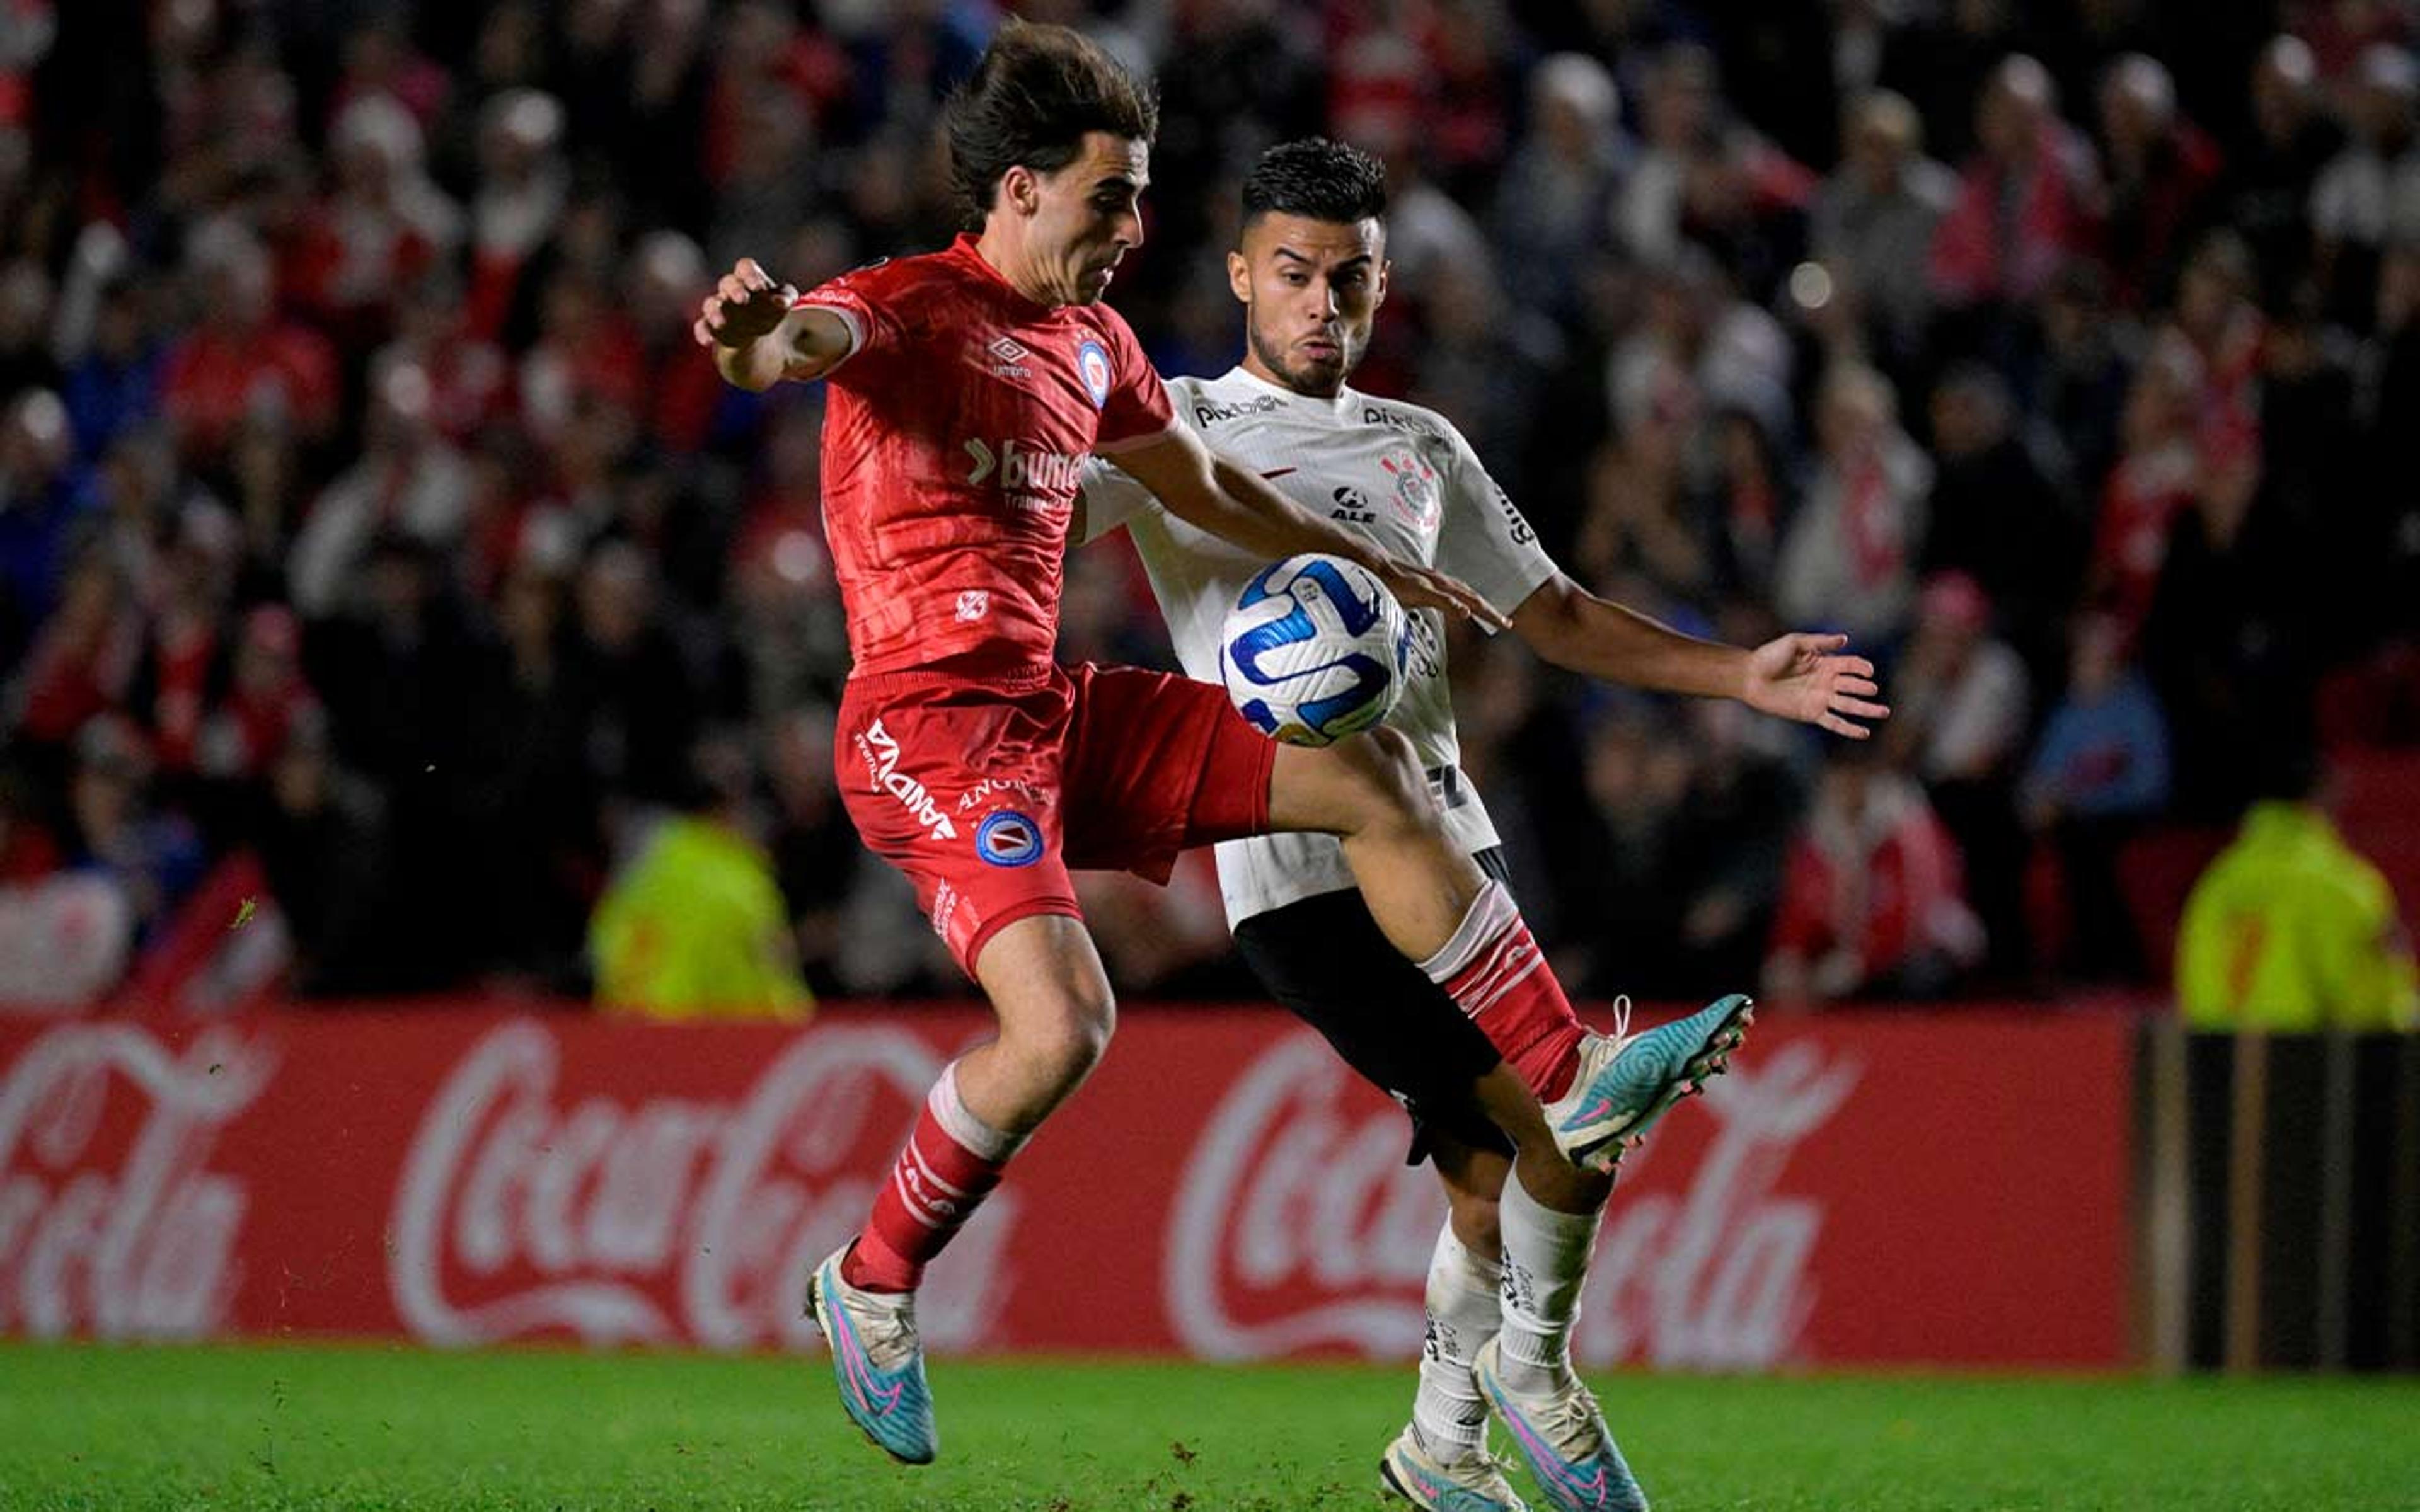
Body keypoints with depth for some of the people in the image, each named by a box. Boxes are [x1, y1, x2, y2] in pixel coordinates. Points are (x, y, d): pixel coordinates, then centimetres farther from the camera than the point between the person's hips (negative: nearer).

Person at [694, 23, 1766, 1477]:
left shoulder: (1096, 345, 16)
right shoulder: (909, 309, -10)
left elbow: (1208, 485, 33)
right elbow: (817, 338, -34)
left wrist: (1378, 566, 39)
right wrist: (760, 337, -59)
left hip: (1058, 715, 9)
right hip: (929, 724, -9)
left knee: (1369, 773, 6)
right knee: (1063, 1027, -25)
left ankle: (1571, 1084, 12)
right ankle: (874, 1286, -2)